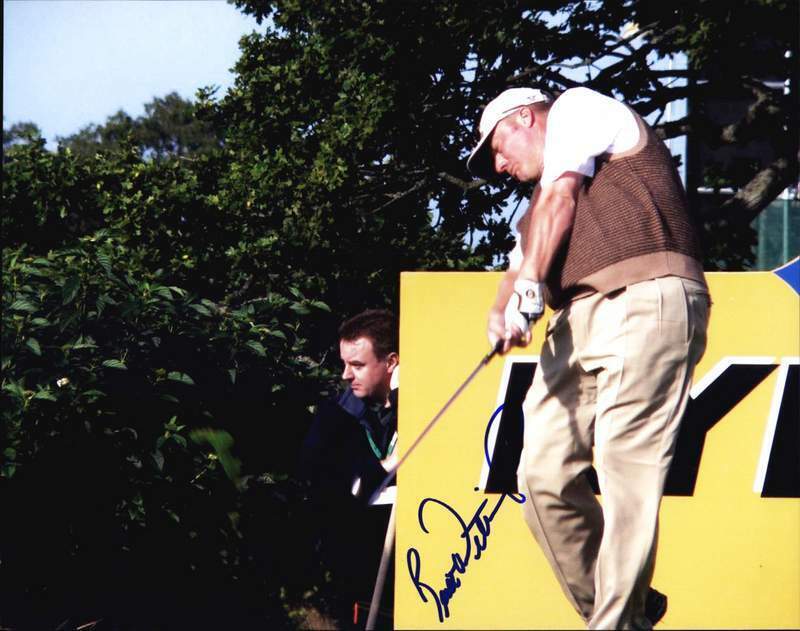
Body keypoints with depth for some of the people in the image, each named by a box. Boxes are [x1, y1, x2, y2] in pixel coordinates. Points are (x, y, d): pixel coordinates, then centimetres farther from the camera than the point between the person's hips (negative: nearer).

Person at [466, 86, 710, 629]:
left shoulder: (576, 108, 13)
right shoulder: (542, 203, 36)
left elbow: (561, 198, 0)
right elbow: (521, 266, 23)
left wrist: (529, 289, -8)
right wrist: (503, 310, 0)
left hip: (643, 303, -9)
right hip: (577, 324, 9)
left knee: (625, 468, -14)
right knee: (545, 474, -1)